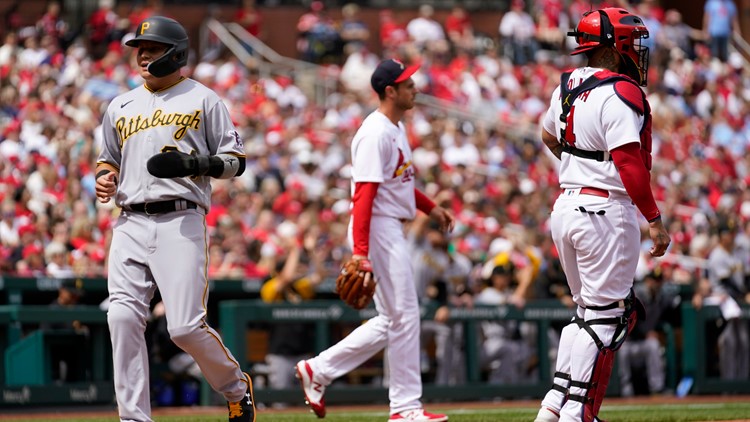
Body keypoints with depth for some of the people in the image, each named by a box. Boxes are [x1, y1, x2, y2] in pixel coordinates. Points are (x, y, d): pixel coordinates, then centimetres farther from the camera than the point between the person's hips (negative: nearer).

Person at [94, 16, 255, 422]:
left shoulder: (203, 100, 6)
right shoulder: (120, 107, 20)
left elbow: (235, 159, 4)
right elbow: (109, 157, 30)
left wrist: (196, 164, -15)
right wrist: (105, 177, 6)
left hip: (181, 223, -4)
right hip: (130, 224, 4)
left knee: (186, 326, -11)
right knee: (123, 318, -12)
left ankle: (236, 386, 17)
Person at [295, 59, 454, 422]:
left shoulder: (396, 129, 14)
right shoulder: (375, 134, -18)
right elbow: (364, 194, -24)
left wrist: (430, 207, 18)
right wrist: (360, 252, -29)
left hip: (393, 231, 10)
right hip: (378, 230, -10)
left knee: (391, 321, 13)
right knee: (403, 317, -5)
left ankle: (318, 370, 17)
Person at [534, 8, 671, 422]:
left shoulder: (568, 85, 10)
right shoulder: (620, 94, -16)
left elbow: (549, 135, 28)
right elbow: (630, 165, -23)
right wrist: (654, 221, -19)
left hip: (566, 207, 9)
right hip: (606, 210, -9)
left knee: (589, 310, 18)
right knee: (605, 317, -3)